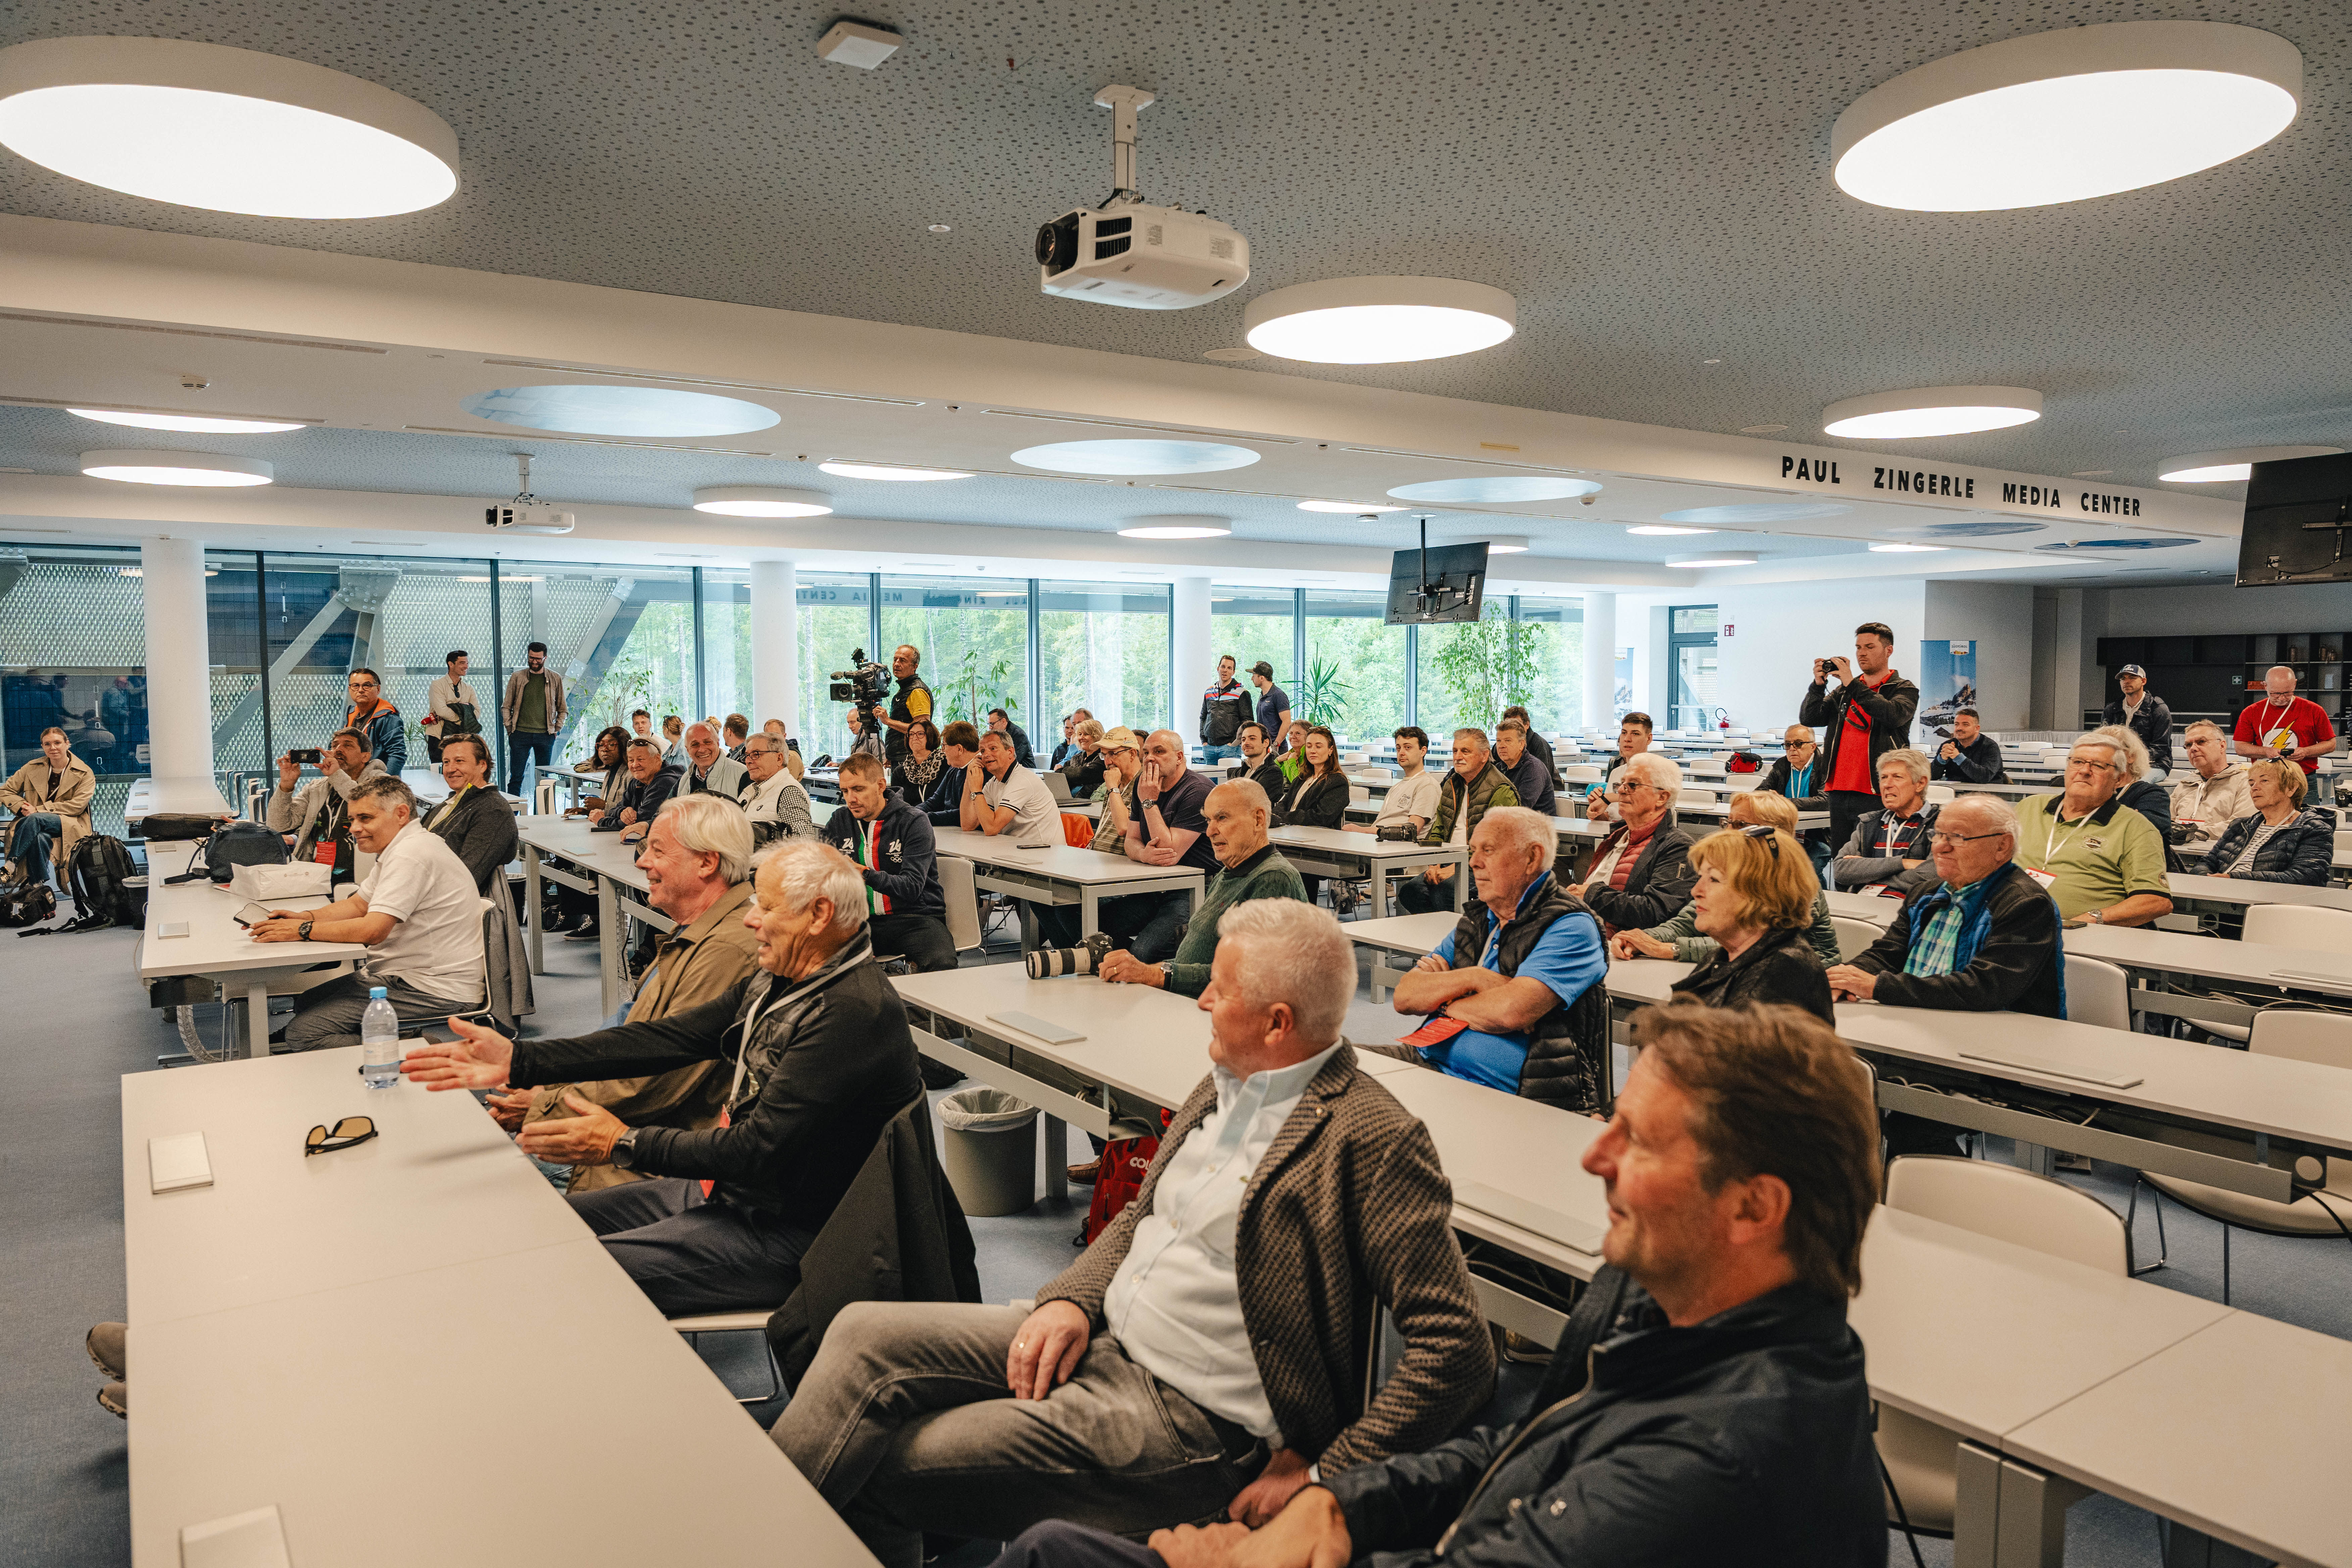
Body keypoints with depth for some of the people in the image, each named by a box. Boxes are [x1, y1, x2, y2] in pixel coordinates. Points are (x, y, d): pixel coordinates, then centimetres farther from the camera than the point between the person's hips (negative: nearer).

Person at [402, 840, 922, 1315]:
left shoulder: (855, 1012, -25)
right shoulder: (778, 983, 6)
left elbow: (762, 1149, -26)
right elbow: (665, 1039, 3)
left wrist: (625, 1144, -18)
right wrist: (517, 1060, -4)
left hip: (782, 1235, -9)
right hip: (727, 1188, 9)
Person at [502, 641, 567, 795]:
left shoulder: (556, 678, 7)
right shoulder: (517, 677, 5)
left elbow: (562, 709, 14)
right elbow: (506, 707, 9)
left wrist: (557, 729, 3)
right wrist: (510, 728, -1)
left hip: (545, 736, 1)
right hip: (520, 734, 0)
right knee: (516, 777, -1)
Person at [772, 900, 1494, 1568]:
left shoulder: (1375, 1143, -20)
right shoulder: (1224, 1087, 8)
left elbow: (1459, 1349, -20)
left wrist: (1322, 1479, -18)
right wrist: (1071, 1299, 0)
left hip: (1187, 1416, -8)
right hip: (1101, 1339, 8)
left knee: (881, 1469, -11)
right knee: (864, 1334, -3)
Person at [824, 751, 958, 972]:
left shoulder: (914, 821, -4)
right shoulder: (840, 820, 12)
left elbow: (912, 887, -16)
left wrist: (865, 874, -32)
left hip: (914, 917, -4)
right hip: (861, 919, 4)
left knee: (941, 964, -34)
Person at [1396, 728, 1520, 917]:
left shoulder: (1501, 791, -10)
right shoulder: (1451, 785, 16)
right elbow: (1437, 833, 19)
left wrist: (1457, 868, -20)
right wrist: (1435, 866, 0)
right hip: (1450, 862, 7)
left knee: (1441, 892, -32)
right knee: (1409, 890, -18)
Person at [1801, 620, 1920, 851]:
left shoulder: (1904, 689, 4)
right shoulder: (1844, 690, 18)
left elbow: (1894, 715, -19)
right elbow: (1808, 719, 10)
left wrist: (1853, 684, -17)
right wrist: (1818, 685, -5)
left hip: (1878, 796, -5)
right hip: (1839, 794, 5)